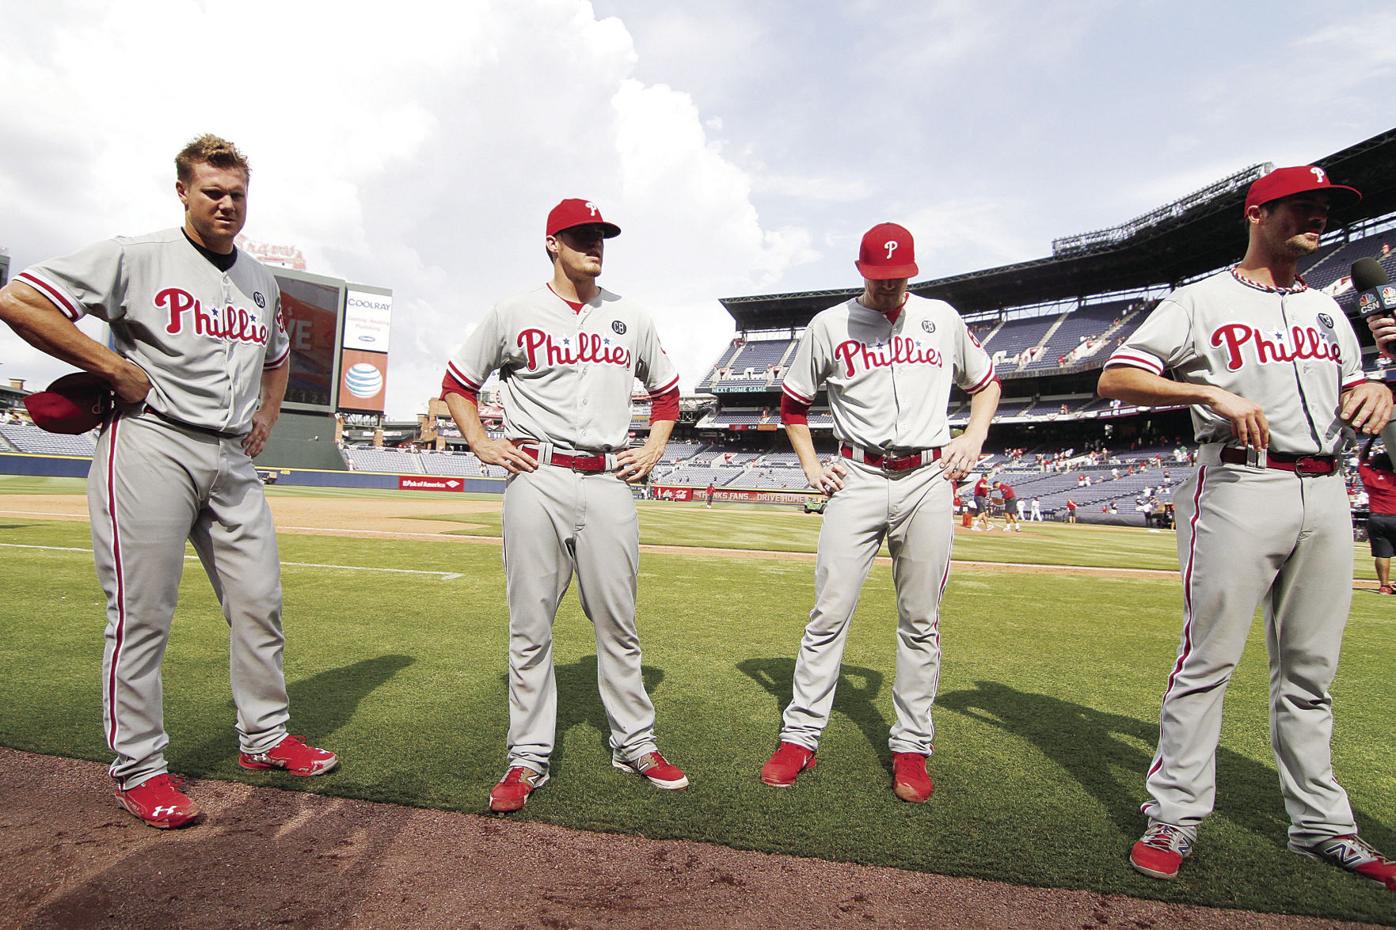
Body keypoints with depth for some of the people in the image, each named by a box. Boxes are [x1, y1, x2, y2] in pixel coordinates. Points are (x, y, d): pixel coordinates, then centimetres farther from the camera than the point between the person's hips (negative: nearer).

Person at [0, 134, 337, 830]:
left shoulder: (261, 281, 17)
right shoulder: (135, 257, -2)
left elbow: (277, 358, 32)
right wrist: (117, 368, -12)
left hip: (233, 460, 6)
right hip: (151, 450, -6)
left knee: (259, 603, 7)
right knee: (142, 614, -1)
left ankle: (264, 737, 23)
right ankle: (137, 768, 14)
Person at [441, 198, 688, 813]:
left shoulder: (631, 318, 15)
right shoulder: (514, 314, 7)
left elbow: (666, 389, 26)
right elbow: (457, 382, 14)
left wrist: (654, 448, 12)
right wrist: (482, 445, 3)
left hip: (608, 482, 2)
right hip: (537, 481, -2)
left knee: (618, 624, 7)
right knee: (530, 627, 1)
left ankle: (635, 745, 20)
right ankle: (528, 757, 13)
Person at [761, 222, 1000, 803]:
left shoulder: (942, 318, 13)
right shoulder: (829, 326, 7)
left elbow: (985, 382, 24)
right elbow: (792, 403, 16)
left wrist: (975, 437, 7)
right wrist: (810, 467, 6)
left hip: (928, 480, 2)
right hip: (857, 481, -1)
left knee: (921, 623, 4)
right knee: (829, 614, -5)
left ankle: (911, 748, 16)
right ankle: (800, 737, 5)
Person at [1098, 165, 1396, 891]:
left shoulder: (1327, 309, 22)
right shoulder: (1203, 301, 3)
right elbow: (1114, 379, -6)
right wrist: (1214, 393, -18)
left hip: (1325, 492, 6)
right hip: (1241, 486, -6)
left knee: (1310, 670, 11)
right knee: (1209, 657, -6)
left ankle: (1319, 823, 23)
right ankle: (1175, 816, 3)